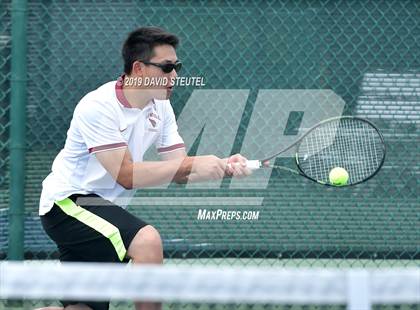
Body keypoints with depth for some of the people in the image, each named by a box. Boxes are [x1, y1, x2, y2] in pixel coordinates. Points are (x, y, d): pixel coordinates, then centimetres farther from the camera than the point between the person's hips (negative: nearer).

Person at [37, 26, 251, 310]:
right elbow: (126, 175, -26)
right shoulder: (99, 106, -21)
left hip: (103, 207, 9)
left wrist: (224, 167, -19)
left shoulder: (160, 107, 4)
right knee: (147, 241, -31)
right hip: (67, 201, -9)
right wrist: (193, 164, -29)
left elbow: (180, 171, 1)